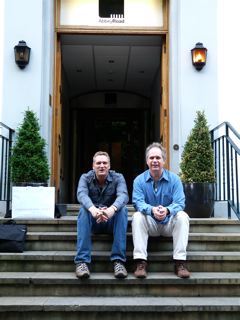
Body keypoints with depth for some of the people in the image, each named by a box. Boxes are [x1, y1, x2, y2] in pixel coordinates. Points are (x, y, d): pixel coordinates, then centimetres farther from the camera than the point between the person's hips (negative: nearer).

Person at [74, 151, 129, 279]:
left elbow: (123, 195, -25)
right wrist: (92, 209, -48)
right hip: (92, 221, 0)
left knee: (122, 209, -30)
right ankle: (82, 261, -36)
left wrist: (112, 208, -49)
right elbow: (81, 194, -25)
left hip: (111, 221, 0)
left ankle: (118, 260, -32)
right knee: (84, 209, -31)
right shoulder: (85, 178, -3)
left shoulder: (118, 178, -4)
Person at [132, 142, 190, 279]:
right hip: (150, 224, 0)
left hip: (169, 223, 0)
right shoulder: (139, 180, -2)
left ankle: (180, 262, -28)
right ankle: (141, 262, -32)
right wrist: (152, 210, -38)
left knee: (182, 216, -29)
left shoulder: (174, 179, -4)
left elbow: (179, 203, -14)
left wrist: (167, 210, -38)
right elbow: (138, 202, -15)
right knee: (137, 216, -29)